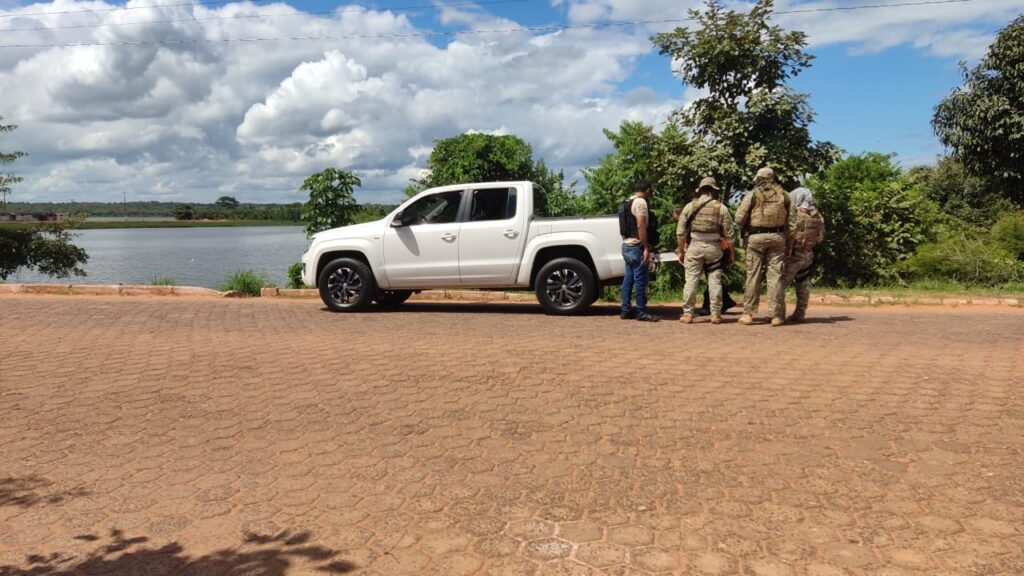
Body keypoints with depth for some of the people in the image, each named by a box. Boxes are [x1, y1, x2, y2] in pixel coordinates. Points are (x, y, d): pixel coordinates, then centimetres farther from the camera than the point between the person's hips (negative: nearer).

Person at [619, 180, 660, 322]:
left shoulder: (627, 202, 17)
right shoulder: (640, 202, -12)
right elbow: (641, 226, -20)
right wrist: (646, 248, -21)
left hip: (626, 245, 10)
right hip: (636, 246, -9)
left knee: (628, 279, 11)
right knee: (640, 279, -5)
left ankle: (626, 310, 14)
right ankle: (641, 312, -3)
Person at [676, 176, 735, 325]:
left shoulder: (690, 206, 3)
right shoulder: (721, 208, 1)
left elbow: (680, 232, 3)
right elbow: (728, 234, 0)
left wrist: (681, 251, 12)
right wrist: (731, 253, 10)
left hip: (694, 246, 0)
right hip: (714, 248, 0)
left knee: (691, 280, 3)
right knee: (715, 281, 6)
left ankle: (687, 314, 3)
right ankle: (715, 314, 8)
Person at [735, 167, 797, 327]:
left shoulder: (753, 194, 1)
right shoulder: (784, 195, 9)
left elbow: (739, 218, -5)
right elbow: (792, 221, 7)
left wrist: (746, 230, 14)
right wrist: (789, 244, 11)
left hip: (756, 237, -2)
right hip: (777, 237, 2)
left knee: (753, 275, 2)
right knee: (776, 275, 2)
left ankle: (748, 314, 3)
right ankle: (777, 315, 2)